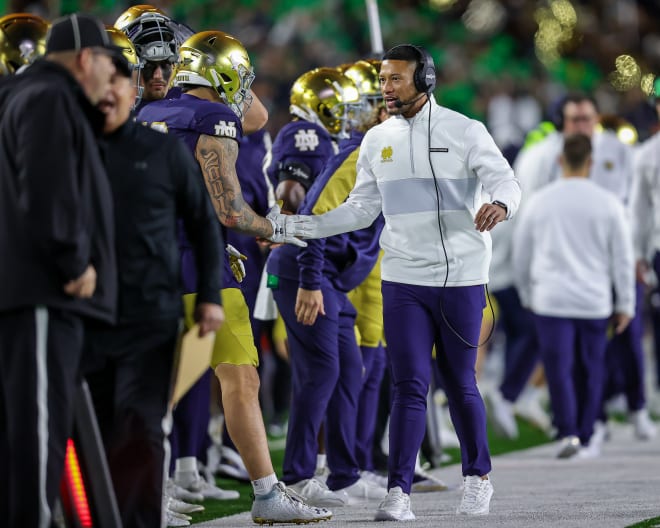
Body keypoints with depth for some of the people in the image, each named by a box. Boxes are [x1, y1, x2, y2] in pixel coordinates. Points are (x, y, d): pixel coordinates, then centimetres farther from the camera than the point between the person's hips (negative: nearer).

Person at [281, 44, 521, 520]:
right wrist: (297, 227, 3)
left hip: (461, 278, -3)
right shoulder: (377, 140, 8)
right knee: (409, 386, -5)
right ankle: (399, 493, -8)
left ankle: (478, 477, 26)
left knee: (459, 384, 7)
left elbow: (505, 180, -11)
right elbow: (360, 209, 12)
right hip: (403, 280, 3)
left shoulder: (465, 131, -4)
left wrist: (500, 204, -35)